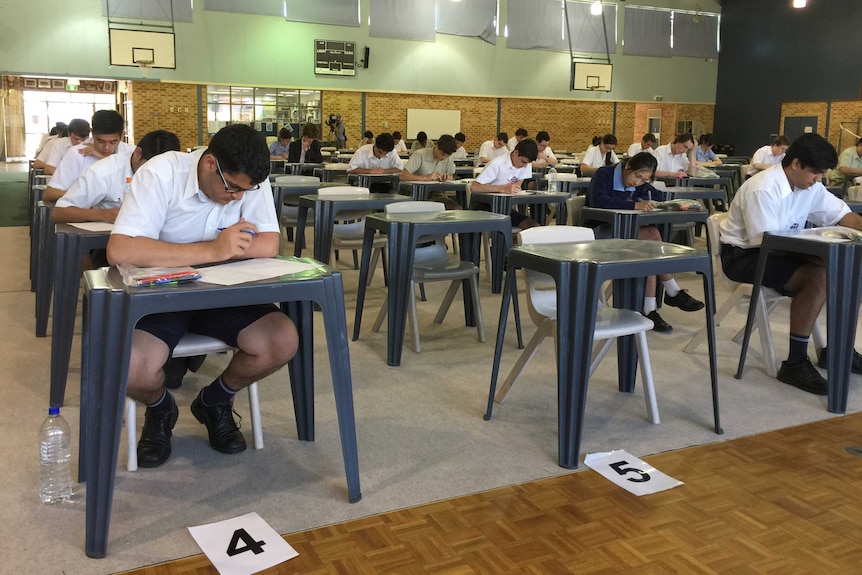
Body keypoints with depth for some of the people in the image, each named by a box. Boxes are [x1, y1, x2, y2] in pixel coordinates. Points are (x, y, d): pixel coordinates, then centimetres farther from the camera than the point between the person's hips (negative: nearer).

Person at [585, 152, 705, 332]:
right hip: (597, 231, -6)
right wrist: (634, 205, -38)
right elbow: (597, 200, -31)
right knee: (652, 235, -27)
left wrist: (649, 203, -13)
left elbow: (660, 197, 11)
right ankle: (673, 292, -18)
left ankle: (649, 308, -26)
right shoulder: (604, 174, -13)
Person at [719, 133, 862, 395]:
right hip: (745, 254, -9)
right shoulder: (763, 189, -24)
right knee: (819, 277, -28)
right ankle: (795, 363, -21)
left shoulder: (809, 186, 1)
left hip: (781, 250, 9)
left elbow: (841, 214, 7)